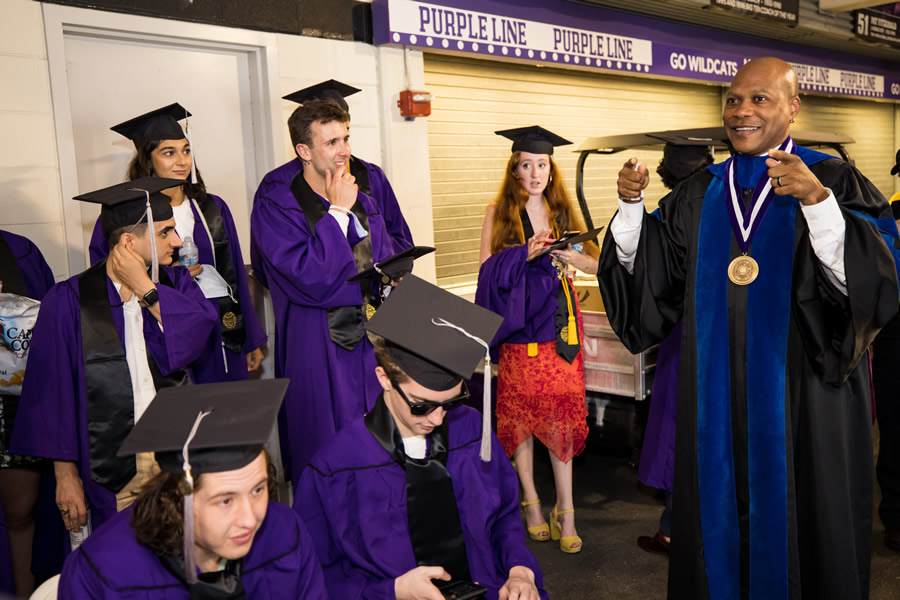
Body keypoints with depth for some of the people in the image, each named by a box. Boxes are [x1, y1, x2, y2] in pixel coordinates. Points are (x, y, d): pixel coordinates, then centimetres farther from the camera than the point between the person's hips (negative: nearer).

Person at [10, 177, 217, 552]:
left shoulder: (176, 282, 4)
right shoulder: (69, 301, -7)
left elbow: (198, 336, -14)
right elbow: (53, 392, -5)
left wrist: (145, 288, -15)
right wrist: (66, 475, -5)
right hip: (114, 469, -2)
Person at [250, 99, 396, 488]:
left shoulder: (363, 204, 13)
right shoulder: (274, 208, -7)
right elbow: (310, 277, -19)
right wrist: (337, 212, -12)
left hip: (373, 346, 6)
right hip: (318, 353, -5)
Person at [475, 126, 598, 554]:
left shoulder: (562, 210, 10)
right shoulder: (498, 212, 3)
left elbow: (598, 263, 8)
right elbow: (487, 267, -2)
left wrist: (570, 256, -12)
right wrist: (525, 253, -17)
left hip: (559, 321, 2)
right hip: (517, 323, -1)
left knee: (562, 413, -2)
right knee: (520, 413, 1)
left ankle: (565, 511, 2)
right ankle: (531, 503, 14)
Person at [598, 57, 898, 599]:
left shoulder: (835, 182, -3)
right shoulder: (699, 195, 9)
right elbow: (647, 272, 7)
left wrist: (816, 201, -28)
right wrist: (632, 204, -6)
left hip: (798, 391, -3)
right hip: (715, 392, 4)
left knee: (795, 523, 9)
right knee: (718, 512, 13)